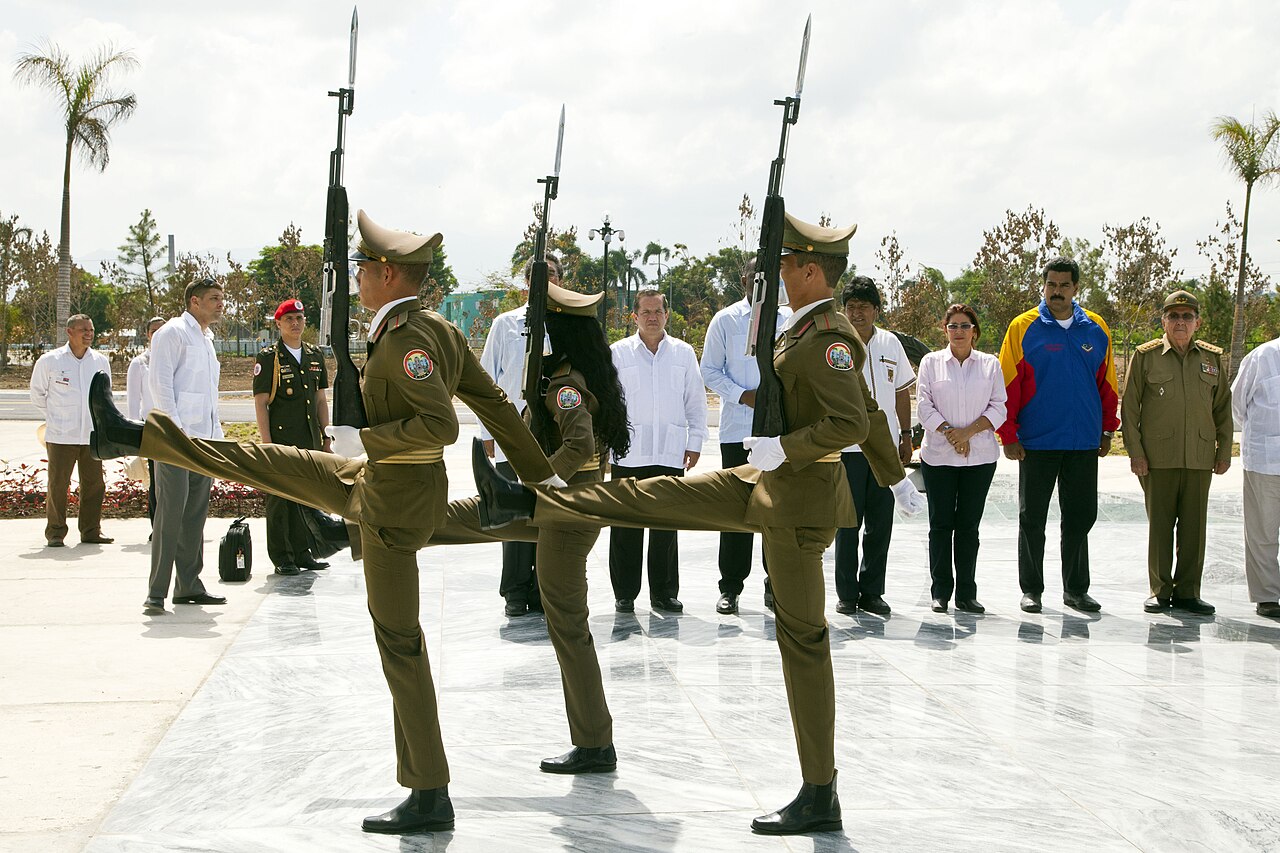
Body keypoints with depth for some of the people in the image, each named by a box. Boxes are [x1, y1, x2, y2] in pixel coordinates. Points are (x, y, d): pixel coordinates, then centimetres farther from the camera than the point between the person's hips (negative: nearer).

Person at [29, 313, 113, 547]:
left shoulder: (101, 361, 9)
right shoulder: (49, 361, -1)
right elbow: (37, 394, 11)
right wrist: (53, 418, 9)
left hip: (92, 435, 3)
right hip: (61, 436, -3)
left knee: (94, 484, 3)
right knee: (58, 485, -3)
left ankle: (91, 531, 13)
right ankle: (55, 533, 7)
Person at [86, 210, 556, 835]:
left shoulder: (407, 338, -24)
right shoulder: (442, 331, 4)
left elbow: (439, 426, -33)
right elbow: (494, 404, 9)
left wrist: (361, 438, -21)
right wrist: (540, 474, 16)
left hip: (392, 506, -9)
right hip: (369, 481, 9)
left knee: (398, 642, -4)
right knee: (256, 461, 14)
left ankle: (429, 799, 3)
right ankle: (130, 437, 27)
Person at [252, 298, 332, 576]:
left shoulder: (314, 355, 14)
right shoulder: (268, 358, -3)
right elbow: (260, 403, -6)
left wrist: (326, 435, 12)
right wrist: (266, 442, -13)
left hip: (310, 440, 5)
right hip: (281, 440, -5)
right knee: (280, 500, -2)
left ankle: (302, 553, 18)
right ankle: (282, 558, 5)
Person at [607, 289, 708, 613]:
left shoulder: (683, 353, 8)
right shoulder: (618, 353, 4)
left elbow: (696, 402, 12)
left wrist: (695, 443, 6)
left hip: (671, 455, 1)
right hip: (628, 454, -1)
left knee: (666, 526, 5)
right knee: (626, 527, 2)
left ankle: (664, 592, 14)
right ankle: (625, 594, 11)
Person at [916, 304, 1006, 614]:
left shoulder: (990, 364, 8)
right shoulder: (931, 362, 7)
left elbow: (998, 408, 2)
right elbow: (924, 405, -1)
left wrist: (969, 431, -11)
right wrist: (949, 432, -12)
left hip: (980, 455, 1)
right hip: (939, 455, -1)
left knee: (969, 525, 4)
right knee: (941, 524, 0)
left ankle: (966, 594, 9)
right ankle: (940, 592, 7)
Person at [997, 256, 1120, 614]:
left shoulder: (1096, 329, 6)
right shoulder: (1023, 328, -3)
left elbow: (1107, 383, 13)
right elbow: (1008, 385, -3)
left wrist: (1107, 430, 10)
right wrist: (1009, 435, -7)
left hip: (1084, 442, 2)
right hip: (1036, 442, -2)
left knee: (1081, 517, 7)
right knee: (1032, 518, 4)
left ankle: (1076, 588, 19)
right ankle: (1031, 590, 14)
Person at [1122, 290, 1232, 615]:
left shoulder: (1212, 358, 10)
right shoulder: (1146, 356, 2)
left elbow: (1223, 408, 15)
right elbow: (1129, 407, 1)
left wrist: (1224, 450, 10)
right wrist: (1135, 451, -6)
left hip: (1200, 458, 3)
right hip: (1158, 457, -2)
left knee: (1194, 525, 4)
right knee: (1160, 524, 2)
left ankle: (1187, 591, 12)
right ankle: (1160, 591, 10)